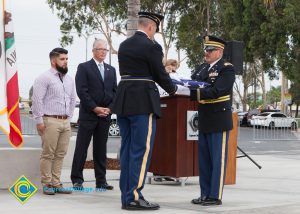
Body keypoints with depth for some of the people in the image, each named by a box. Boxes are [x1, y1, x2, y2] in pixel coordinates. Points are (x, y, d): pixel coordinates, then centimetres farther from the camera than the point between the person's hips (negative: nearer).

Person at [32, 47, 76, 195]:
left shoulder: (69, 79, 15)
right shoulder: (45, 78, -5)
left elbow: (73, 99, 23)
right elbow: (37, 100, -10)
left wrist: (69, 116, 16)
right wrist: (39, 121, -13)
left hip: (65, 122, 6)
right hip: (50, 121, -6)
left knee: (60, 154, 7)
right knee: (48, 154, -3)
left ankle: (56, 183, 12)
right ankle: (46, 184, 4)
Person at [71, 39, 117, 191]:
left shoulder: (111, 70, 16)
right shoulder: (84, 68, 0)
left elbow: (115, 91, 13)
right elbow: (81, 91, -9)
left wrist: (109, 108, -3)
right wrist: (95, 108, -13)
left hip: (105, 115, 5)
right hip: (88, 114, -5)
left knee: (101, 149, 8)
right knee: (81, 148, -2)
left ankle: (101, 181, 11)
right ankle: (77, 179, 3)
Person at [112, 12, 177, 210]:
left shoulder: (124, 45, 13)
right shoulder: (152, 46, -10)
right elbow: (160, 75, -5)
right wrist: (173, 89, 14)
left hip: (124, 101, 8)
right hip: (143, 103, -8)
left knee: (127, 149, 10)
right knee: (142, 150, -5)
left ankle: (126, 195, 12)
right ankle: (134, 197, -7)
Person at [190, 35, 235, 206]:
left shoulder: (227, 69, -9)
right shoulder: (202, 68, 14)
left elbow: (216, 91, -22)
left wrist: (194, 92, -30)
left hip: (219, 120, -7)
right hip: (204, 120, 7)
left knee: (218, 160, -2)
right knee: (204, 160, 10)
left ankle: (216, 196, 2)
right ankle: (205, 194, 18)